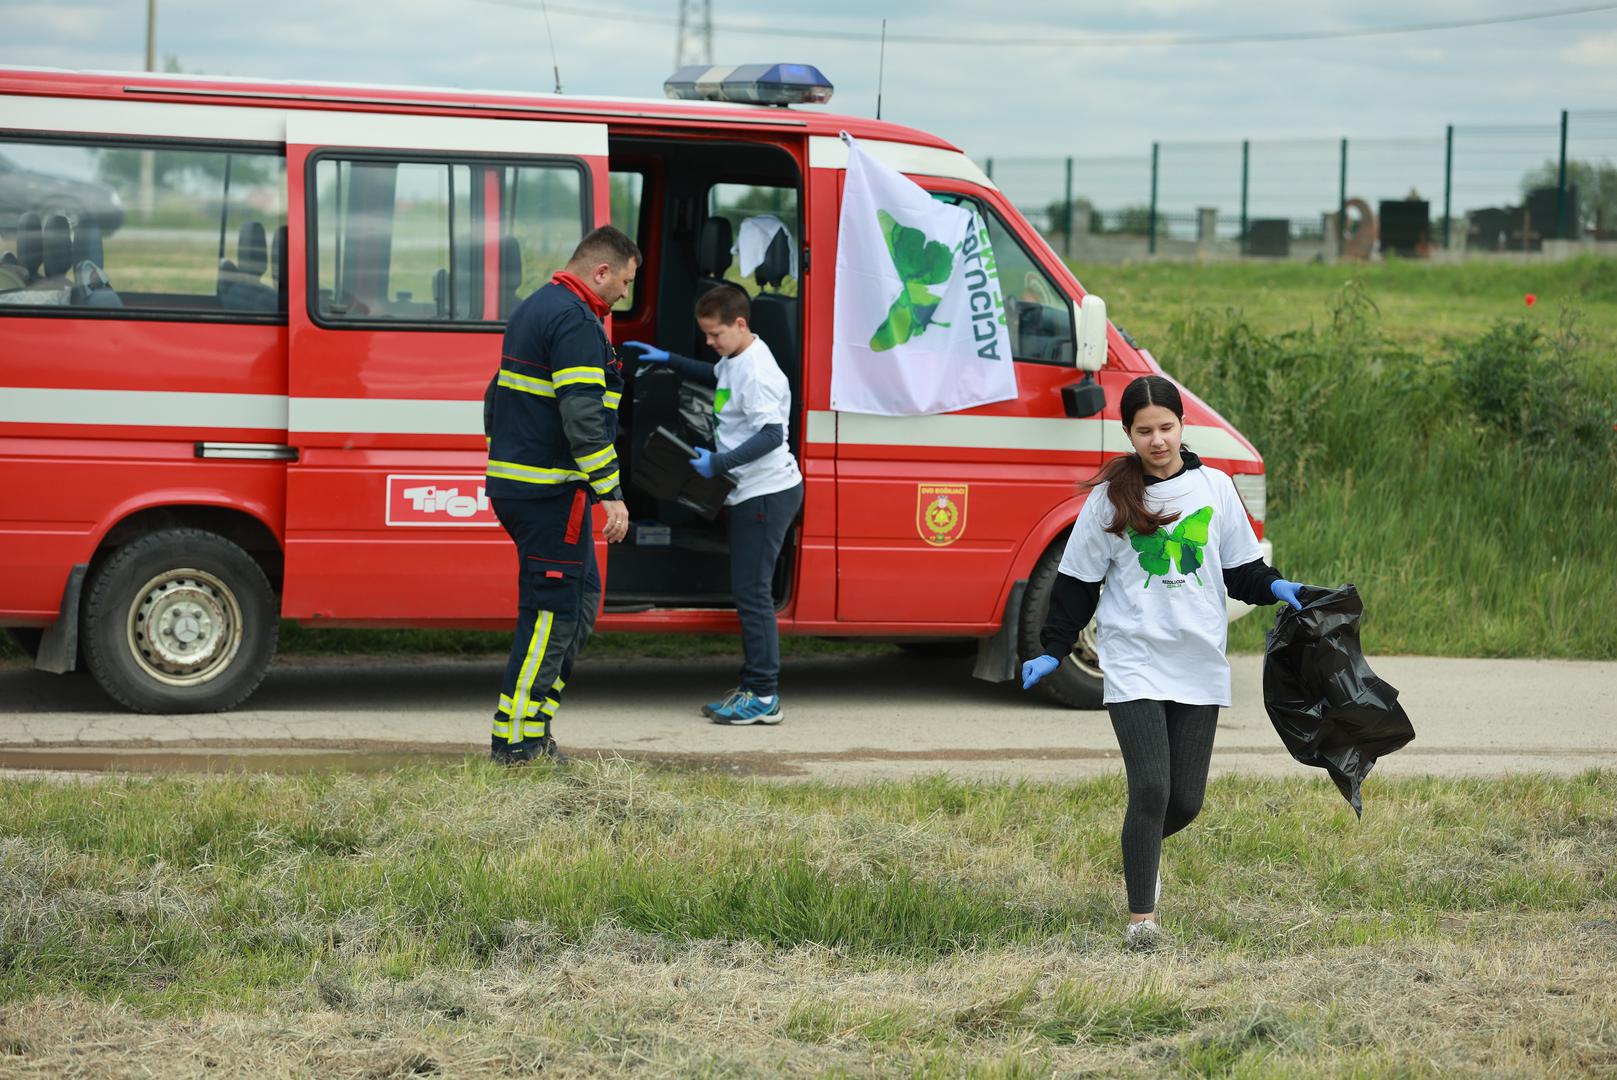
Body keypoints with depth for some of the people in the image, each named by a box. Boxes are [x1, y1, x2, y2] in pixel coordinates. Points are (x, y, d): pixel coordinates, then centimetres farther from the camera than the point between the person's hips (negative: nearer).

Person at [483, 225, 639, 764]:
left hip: (514, 484, 10)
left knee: (581, 599, 15)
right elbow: (583, 415, -22)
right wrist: (610, 493, -21)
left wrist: (503, 467, 31)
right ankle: (515, 741, -8)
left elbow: (496, 399, 26)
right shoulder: (576, 321, -15)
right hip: (552, 491, -10)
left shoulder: (532, 310, 19)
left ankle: (534, 725, 15)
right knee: (552, 610, -7)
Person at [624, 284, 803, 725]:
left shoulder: (757, 371, -20)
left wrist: (719, 463, -27)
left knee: (752, 591, -10)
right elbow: (715, 378, 36)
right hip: (751, 491, 11)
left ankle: (764, 696, -9)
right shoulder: (735, 361, 12)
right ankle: (753, 688, 17)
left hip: (767, 492, -11)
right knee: (747, 590, 13)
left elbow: (771, 435, -26)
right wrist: (668, 360, 28)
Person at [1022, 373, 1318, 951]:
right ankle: (1141, 917, -3)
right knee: (1150, 788, -14)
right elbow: (1079, 579, 6)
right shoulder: (1110, 497, 1)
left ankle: (1143, 850, 37)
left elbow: (1241, 567, 12)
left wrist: (1274, 587, -8)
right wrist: (1052, 650, 3)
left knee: (1186, 799, 3)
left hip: (1199, 663, 3)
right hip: (1133, 661, -2)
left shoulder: (1215, 487, 6)